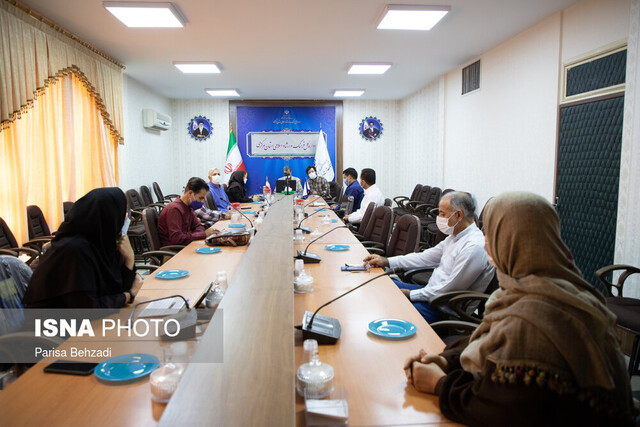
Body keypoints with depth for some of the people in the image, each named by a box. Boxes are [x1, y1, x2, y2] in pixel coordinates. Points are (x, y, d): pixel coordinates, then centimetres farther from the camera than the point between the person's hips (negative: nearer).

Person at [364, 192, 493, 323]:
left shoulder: (475, 247, -24)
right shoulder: (455, 236, 7)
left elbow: (450, 290, -24)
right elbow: (426, 257, 13)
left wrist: (410, 295, -16)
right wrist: (386, 261, 7)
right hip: (432, 291, 10)